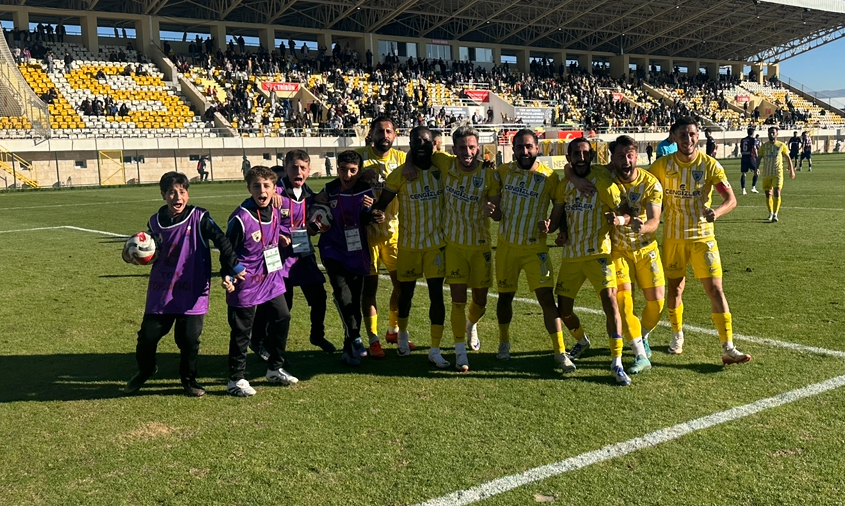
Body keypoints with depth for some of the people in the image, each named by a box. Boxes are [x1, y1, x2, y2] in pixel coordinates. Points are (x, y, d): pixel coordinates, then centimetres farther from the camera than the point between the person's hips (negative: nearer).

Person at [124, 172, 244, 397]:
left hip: (191, 293, -3)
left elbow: (222, 241, -11)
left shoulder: (199, 218, -7)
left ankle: (189, 379, 21)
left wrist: (233, 267, -17)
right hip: (160, 291, 3)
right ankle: (145, 370, 36)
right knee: (147, 335, 6)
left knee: (189, 338, -4)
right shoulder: (155, 222, 5)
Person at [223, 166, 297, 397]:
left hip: (272, 280, 7)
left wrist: (282, 238, 6)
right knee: (241, 330, 2)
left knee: (282, 318, 13)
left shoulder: (275, 213, 4)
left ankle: (275, 369, 29)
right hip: (246, 284, -7)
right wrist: (228, 276, -22)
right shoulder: (241, 217, -18)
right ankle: (236, 379, 14)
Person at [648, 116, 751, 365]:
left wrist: (717, 211, -30)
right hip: (673, 237, 1)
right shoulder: (662, 165, -4)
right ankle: (677, 335, 34)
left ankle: (728, 348, -4)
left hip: (703, 236, -1)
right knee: (674, 288, 11)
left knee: (715, 289, -7)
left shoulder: (710, 165, -6)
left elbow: (731, 199, -9)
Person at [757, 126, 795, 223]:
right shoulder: (764, 146, 6)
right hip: (766, 174, 2)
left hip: (778, 173, -2)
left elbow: (788, 158, 10)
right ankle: (771, 213, 28)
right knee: (768, 194, 9)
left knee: (777, 192, -16)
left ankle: (775, 215, -17)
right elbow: (759, 158, 4)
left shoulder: (781, 145, 3)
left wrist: (791, 170, 10)